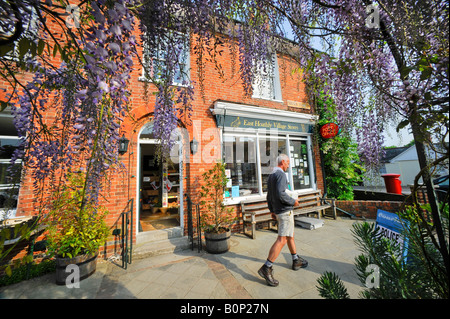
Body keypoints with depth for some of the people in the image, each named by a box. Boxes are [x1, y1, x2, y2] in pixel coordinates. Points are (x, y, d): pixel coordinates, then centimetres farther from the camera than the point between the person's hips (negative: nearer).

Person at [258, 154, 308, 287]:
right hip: (285, 211, -10)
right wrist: (293, 201, -11)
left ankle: (296, 261, 37)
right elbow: (280, 194, -27)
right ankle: (266, 268, -6)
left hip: (278, 211, 10)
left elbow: (269, 196, 16)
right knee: (282, 240, -8)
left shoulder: (270, 176, 13)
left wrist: (272, 211, 21)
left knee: (290, 236, 22)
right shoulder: (281, 174, -16)